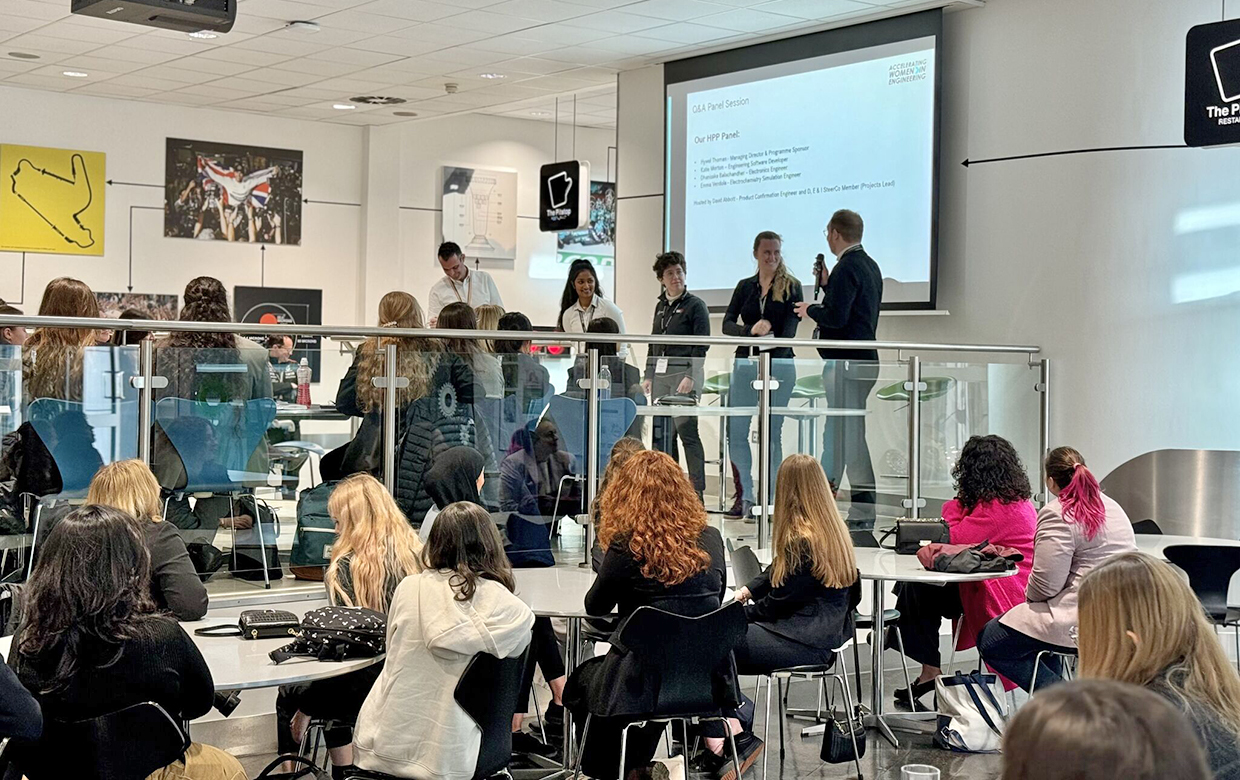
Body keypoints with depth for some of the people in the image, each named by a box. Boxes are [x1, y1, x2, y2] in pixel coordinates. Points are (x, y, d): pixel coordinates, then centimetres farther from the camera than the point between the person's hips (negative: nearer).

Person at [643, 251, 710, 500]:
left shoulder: (695, 305, -2)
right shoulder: (661, 306, 17)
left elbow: (701, 346, -8)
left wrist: (691, 376, -16)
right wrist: (649, 375, 15)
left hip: (684, 372, -6)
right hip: (661, 374, 7)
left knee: (686, 429, -10)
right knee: (661, 433, 5)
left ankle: (697, 488, -8)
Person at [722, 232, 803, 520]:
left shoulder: (791, 287, 4)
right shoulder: (745, 287, 13)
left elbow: (790, 328, -6)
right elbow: (727, 324, 4)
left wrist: (771, 344, -23)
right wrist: (752, 330, -15)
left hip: (780, 364, -3)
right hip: (745, 362, 3)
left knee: (772, 432, -2)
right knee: (735, 431, -1)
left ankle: (770, 499, 3)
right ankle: (745, 497, 8)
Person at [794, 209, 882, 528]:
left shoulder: (847, 267, -15)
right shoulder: (869, 265, 17)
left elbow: (836, 317, -23)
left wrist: (810, 310, -5)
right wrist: (827, 284, 15)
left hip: (847, 362, -10)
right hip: (863, 358, 10)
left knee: (849, 433, -6)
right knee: (835, 432, 16)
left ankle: (864, 512, -4)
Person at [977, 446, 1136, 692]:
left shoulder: (1058, 515, -14)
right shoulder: (1112, 506, 14)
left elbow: (1046, 584, -18)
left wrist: (1030, 595, 5)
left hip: (1084, 622, -10)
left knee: (990, 642, 3)